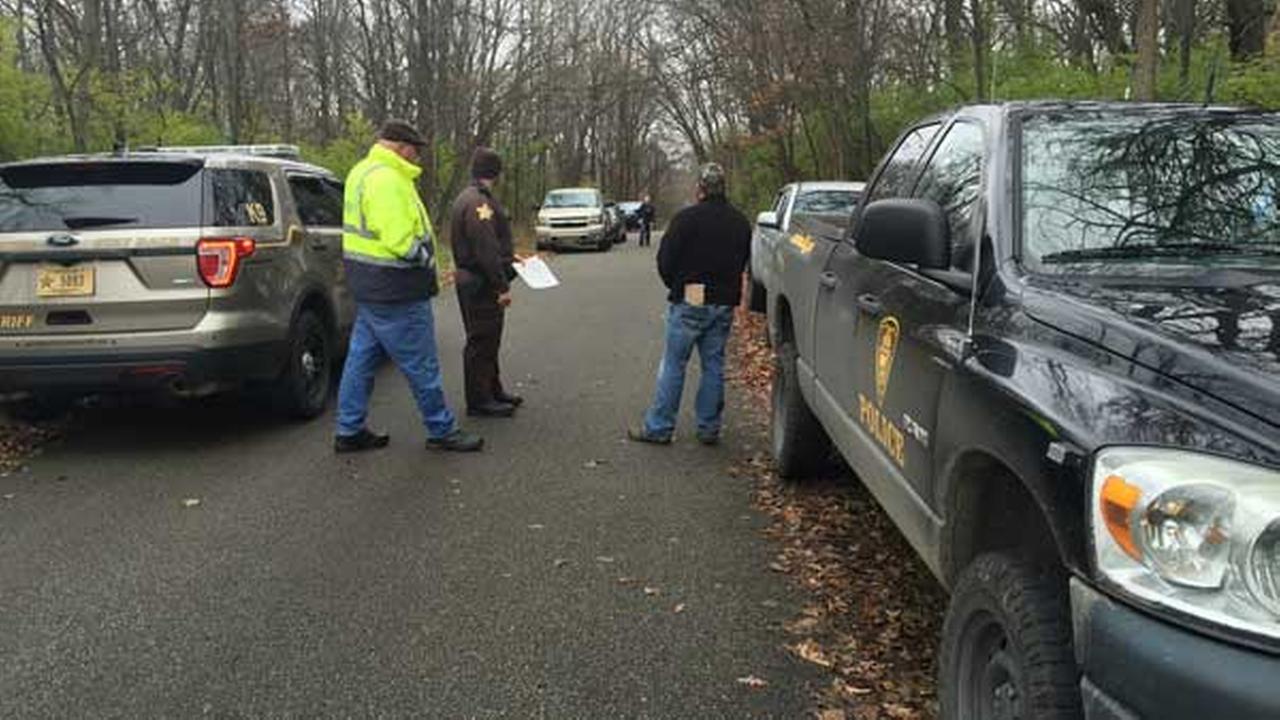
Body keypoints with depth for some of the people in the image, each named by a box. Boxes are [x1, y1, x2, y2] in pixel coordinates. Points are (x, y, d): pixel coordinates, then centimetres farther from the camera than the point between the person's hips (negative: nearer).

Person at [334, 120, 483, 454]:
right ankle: (442, 431, 13)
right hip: (395, 290, -11)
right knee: (421, 364, 1)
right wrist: (427, 258, -10)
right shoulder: (387, 180, -21)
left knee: (363, 357, 15)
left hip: (370, 287, 11)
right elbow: (401, 242, -27)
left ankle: (350, 431, 23)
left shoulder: (363, 171, 14)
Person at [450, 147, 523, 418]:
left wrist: (508, 256, 22)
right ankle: (479, 400, 5)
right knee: (482, 341, -3)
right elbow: (486, 250, -25)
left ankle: (493, 391, 30)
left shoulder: (469, 198, 14)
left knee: (488, 339, 19)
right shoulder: (478, 202, -20)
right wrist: (502, 286, -23)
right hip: (482, 284, -11)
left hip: (474, 280, 11)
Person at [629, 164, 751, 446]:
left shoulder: (687, 218, -11)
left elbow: (665, 259, -9)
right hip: (724, 304, 5)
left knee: (673, 365, 1)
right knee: (714, 365, 11)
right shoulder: (741, 223, 9)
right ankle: (709, 428, 15)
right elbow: (743, 263, 14)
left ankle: (659, 427, 5)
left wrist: (675, 287, 8)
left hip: (689, 303, -5)